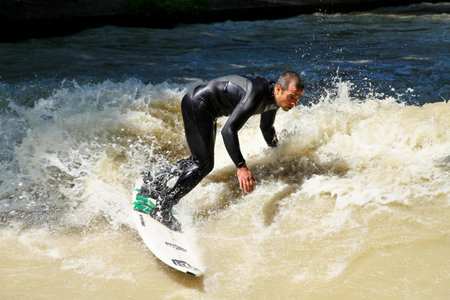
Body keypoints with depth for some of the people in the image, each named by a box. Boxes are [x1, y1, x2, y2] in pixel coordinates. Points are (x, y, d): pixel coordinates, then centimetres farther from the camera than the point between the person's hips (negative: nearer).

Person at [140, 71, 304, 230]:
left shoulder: (273, 98, -1)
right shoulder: (257, 95, -31)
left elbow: (267, 128, 21)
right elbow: (228, 130, -39)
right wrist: (241, 167, -44)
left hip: (207, 110, 10)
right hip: (197, 102, -10)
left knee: (198, 159, 17)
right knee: (204, 164, -13)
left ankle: (154, 182, 29)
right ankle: (162, 208, -9)